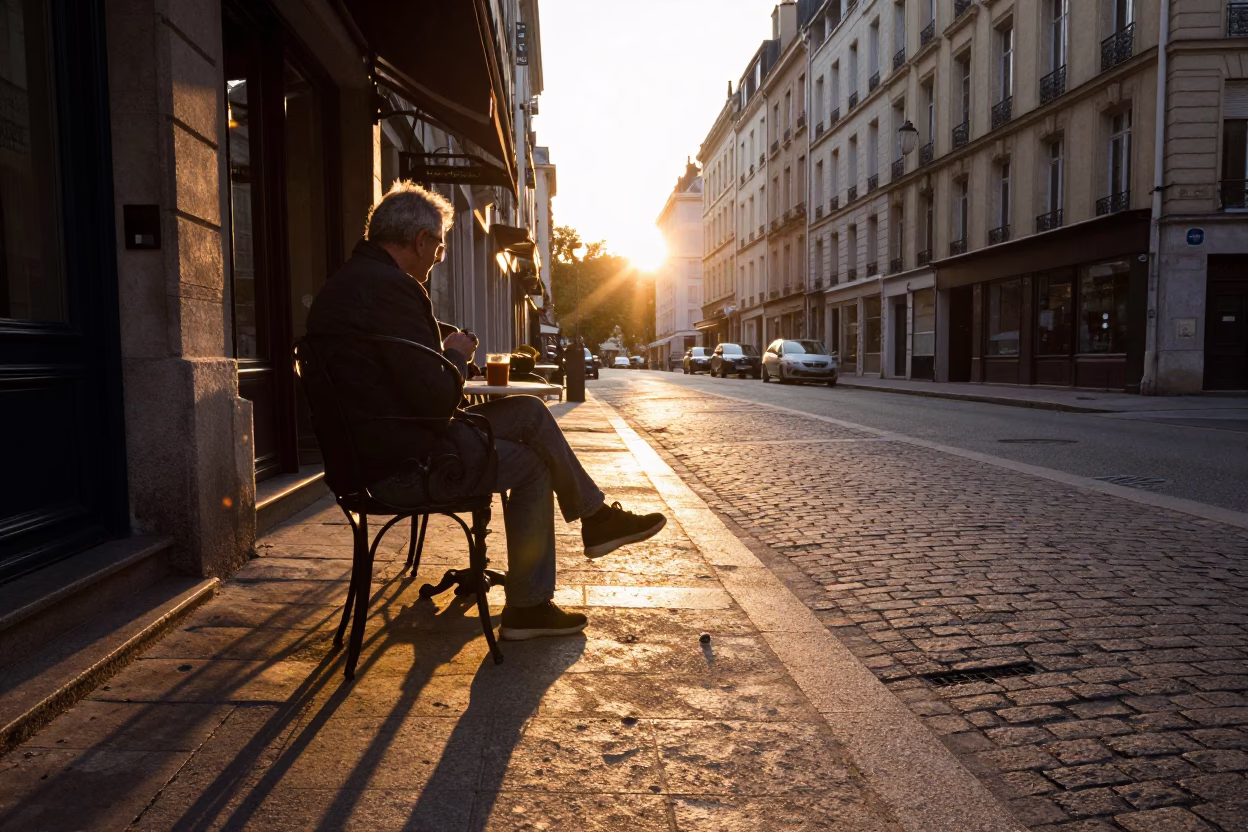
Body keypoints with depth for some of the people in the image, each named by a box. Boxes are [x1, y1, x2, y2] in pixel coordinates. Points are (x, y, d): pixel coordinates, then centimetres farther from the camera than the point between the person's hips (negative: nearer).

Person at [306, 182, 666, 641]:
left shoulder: (345, 282, 12)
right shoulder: (392, 287, -21)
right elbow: (435, 395, -24)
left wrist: (440, 349, 9)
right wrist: (456, 355, -4)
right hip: (404, 465, -10)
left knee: (528, 410, 10)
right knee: (532, 464, 6)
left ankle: (595, 518, 18)